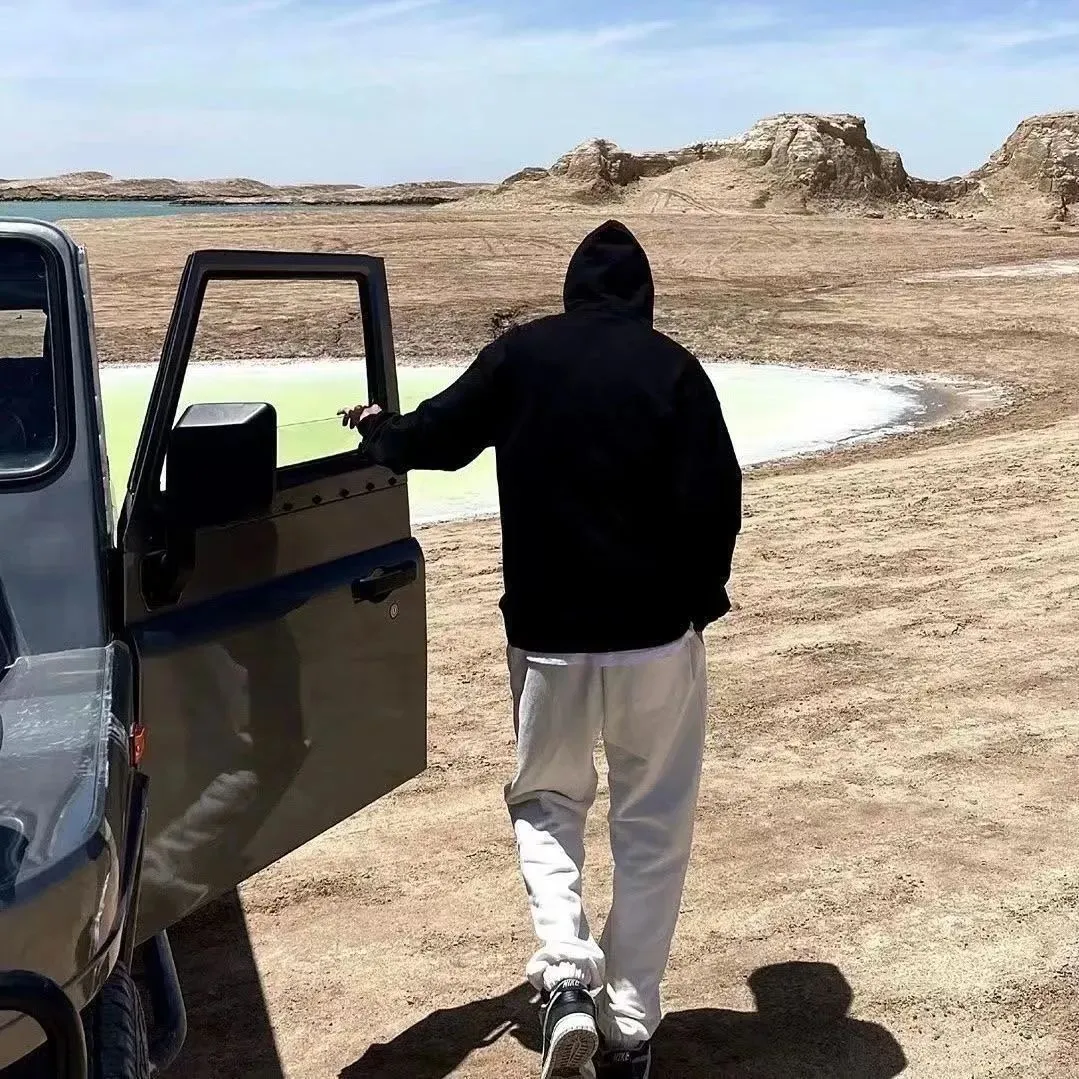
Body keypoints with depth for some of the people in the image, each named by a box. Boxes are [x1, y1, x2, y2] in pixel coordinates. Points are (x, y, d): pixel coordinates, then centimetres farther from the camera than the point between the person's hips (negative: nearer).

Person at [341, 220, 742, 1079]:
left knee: (546, 802, 19)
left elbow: (437, 438, 13)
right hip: (656, 631, -1)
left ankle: (567, 977, -1)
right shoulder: (672, 367, -4)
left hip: (548, 632, 1)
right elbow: (716, 499, -9)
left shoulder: (519, 355, 1)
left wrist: (377, 431, 35)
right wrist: (700, 599, 7)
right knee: (653, 828, 12)